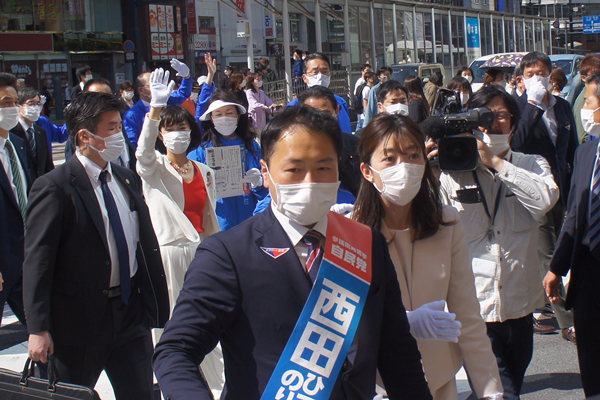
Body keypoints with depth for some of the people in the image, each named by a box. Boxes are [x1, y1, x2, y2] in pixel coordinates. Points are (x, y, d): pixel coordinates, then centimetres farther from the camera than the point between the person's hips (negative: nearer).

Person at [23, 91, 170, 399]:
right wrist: (38, 328, -20)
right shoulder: (53, 187, -13)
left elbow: (147, 244, 13)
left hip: (131, 313, 6)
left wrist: (157, 304, 11)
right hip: (79, 318, -6)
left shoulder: (127, 179, 9)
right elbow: (37, 263, -15)